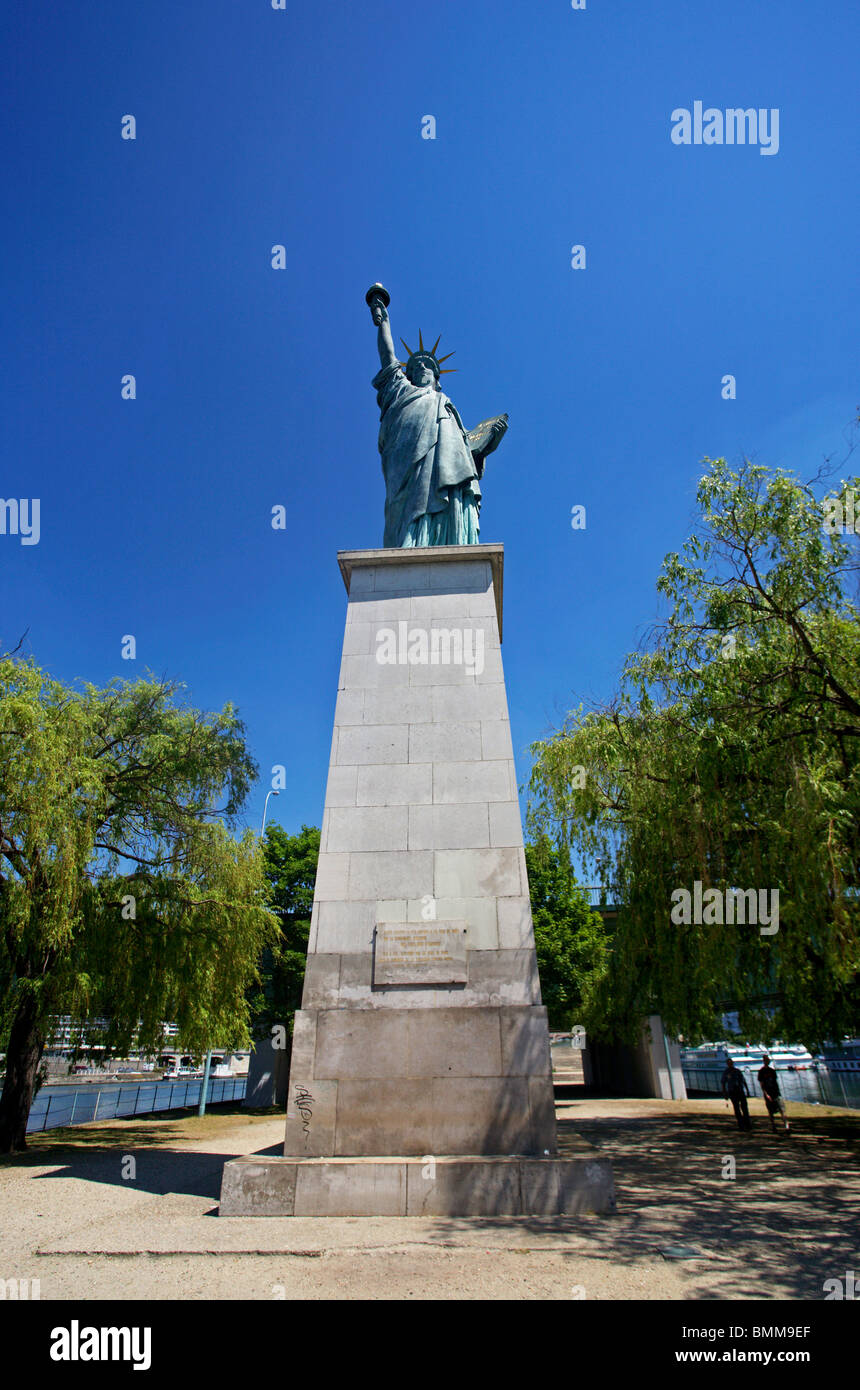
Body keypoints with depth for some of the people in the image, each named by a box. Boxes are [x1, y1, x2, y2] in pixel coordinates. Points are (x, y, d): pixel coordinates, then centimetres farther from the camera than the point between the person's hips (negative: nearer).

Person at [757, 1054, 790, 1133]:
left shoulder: (772, 1070, 12)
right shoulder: (761, 1072, -2)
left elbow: (776, 1082, 18)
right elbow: (761, 1085, -6)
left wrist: (778, 1092, 12)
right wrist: (766, 1095, -16)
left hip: (776, 1094, 3)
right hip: (768, 1095, -3)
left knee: (783, 1110, -11)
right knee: (771, 1113, 4)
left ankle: (787, 1127, -18)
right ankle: (773, 1127, 19)